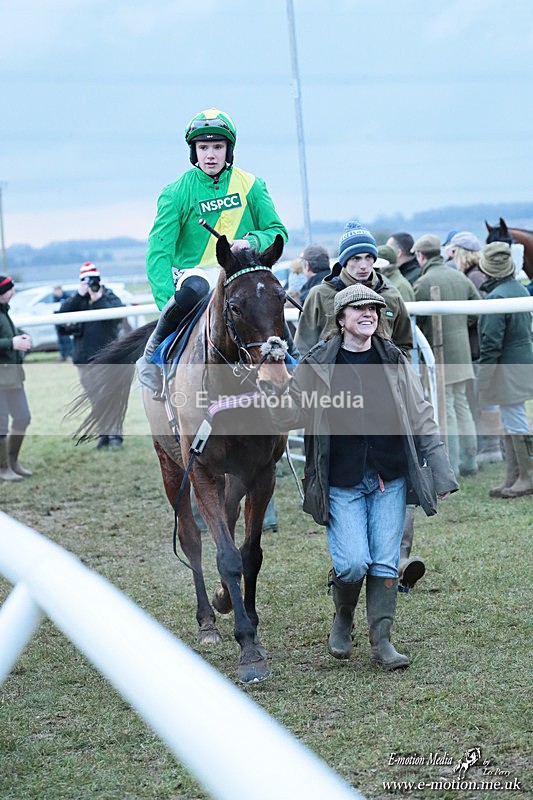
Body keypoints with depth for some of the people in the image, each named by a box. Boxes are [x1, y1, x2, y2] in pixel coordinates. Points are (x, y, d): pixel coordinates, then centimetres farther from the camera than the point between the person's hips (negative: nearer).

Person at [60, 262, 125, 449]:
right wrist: (79, 296, -15)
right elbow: (62, 313, -5)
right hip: (83, 357, 4)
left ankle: (115, 434, -6)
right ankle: (104, 434, 13)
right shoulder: (78, 299, 11)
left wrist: (99, 300, -22)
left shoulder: (110, 297, 2)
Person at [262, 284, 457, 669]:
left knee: (385, 564, 1)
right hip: (342, 482, -2)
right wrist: (273, 390, -20)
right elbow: (289, 416, 1)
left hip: (390, 478, 2)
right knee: (353, 562, -10)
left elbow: (421, 417, 9)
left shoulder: (395, 361, 5)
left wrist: (441, 472, 4)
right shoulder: (317, 364, -1)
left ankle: (382, 640, 13)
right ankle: (343, 618, 19)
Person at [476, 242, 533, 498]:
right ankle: (512, 476, 22)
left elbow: (491, 342, -21)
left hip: (508, 369, -10)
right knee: (511, 422, 15)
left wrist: (483, 376, -14)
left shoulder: (496, 297, -19)